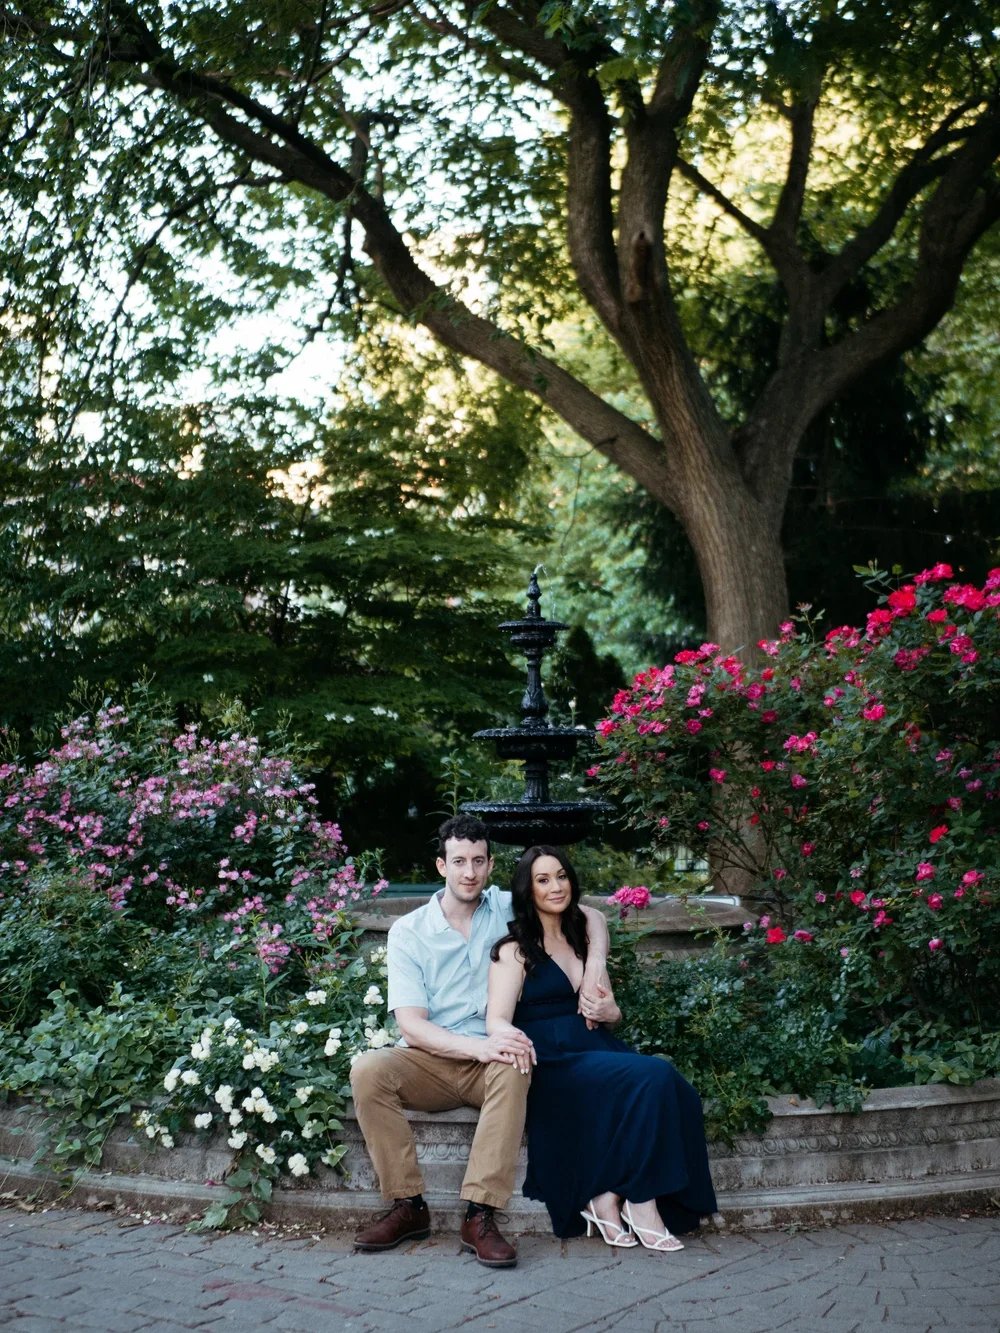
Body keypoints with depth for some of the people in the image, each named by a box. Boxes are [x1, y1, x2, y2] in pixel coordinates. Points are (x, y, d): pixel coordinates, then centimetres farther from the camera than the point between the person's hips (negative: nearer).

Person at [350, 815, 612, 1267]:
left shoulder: (507, 909, 5)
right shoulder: (408, 932, 0)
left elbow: (592, 918, 13)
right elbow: (410, 1024, -11)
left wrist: (595, 967, -9)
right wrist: (479, 1046, -28)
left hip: (489, 1061, 0)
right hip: (430, 1061, 0)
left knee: (513, 1070, -35)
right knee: (367, 1069, -30)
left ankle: (479, 1215, -32)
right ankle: (408, 1207, -18)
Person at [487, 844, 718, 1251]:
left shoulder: (582, 939, 21)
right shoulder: (514, 950, 2)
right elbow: (496, 1021, -11)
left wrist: (605, 1011, 0)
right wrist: (512, 1039, -36)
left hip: (596, 1049, 6)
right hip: (551, 1062, -6)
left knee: (676, 1091, -25)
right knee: (653, 1078, -29)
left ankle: (608, 1198, -17)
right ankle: (641, 1202, -16)